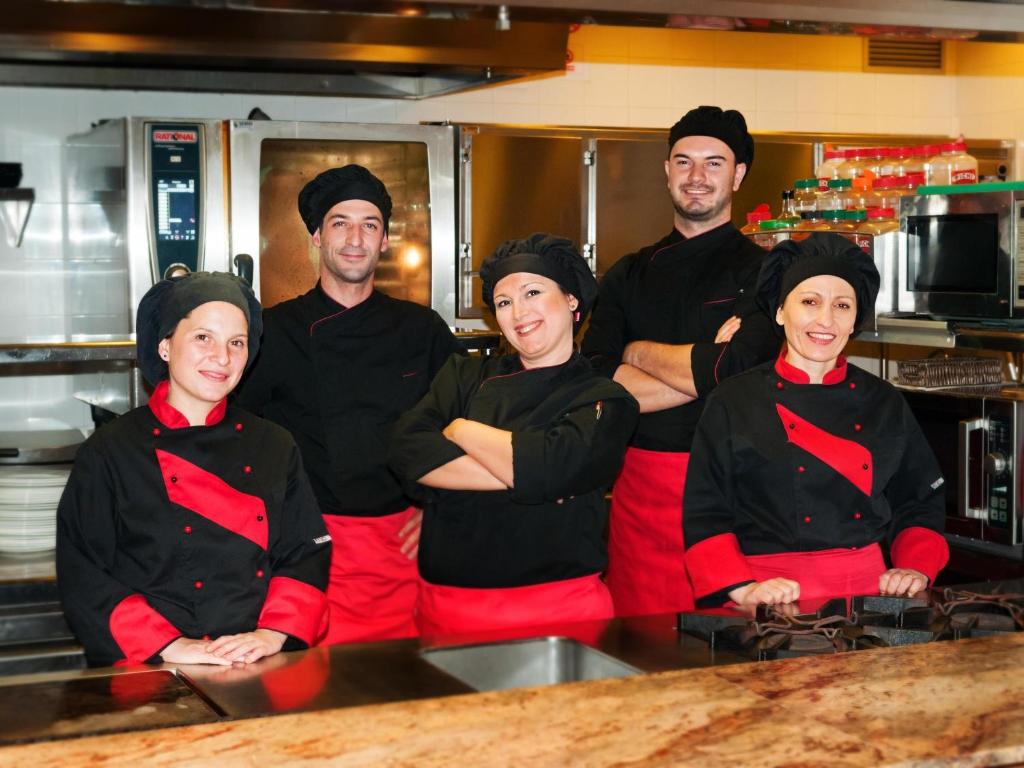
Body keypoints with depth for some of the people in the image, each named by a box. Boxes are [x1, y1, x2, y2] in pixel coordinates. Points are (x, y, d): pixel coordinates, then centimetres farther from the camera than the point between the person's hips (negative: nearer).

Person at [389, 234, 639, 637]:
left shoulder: (606, 403, -2)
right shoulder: (466, 375, 10)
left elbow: (547, 467, -21)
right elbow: (407, 450, -7)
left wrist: (460, 431, -6)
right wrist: (519, 475, -15)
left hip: (556, 607, -3)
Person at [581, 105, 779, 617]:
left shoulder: (758, 271, 0)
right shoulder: (629, 276, 11)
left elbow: (736, 367, -16)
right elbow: (595, 383, -2)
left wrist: (639, 353, -1)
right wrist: (704, 369, -11)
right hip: (640, 489, 4)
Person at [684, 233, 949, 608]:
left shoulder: (885, 404, 12)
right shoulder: (733, 402, 2)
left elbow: (921, 502, 19)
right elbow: (705, 514, 0)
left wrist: (916, 569, 2)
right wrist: (744, 588, -13)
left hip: (866, 589, 3)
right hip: (773, 599, -3)